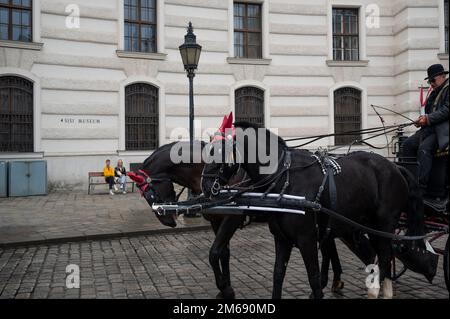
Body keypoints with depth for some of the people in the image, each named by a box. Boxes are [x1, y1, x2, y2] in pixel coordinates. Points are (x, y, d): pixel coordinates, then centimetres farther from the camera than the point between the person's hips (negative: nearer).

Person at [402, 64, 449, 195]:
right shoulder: (434, 93, 25)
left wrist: (428, 119, -16)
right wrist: (423, 120, 8)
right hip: (430, 128, 9)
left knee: (424, 149, -28)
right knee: (408, 144, -7)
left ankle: (421, 188, -30)